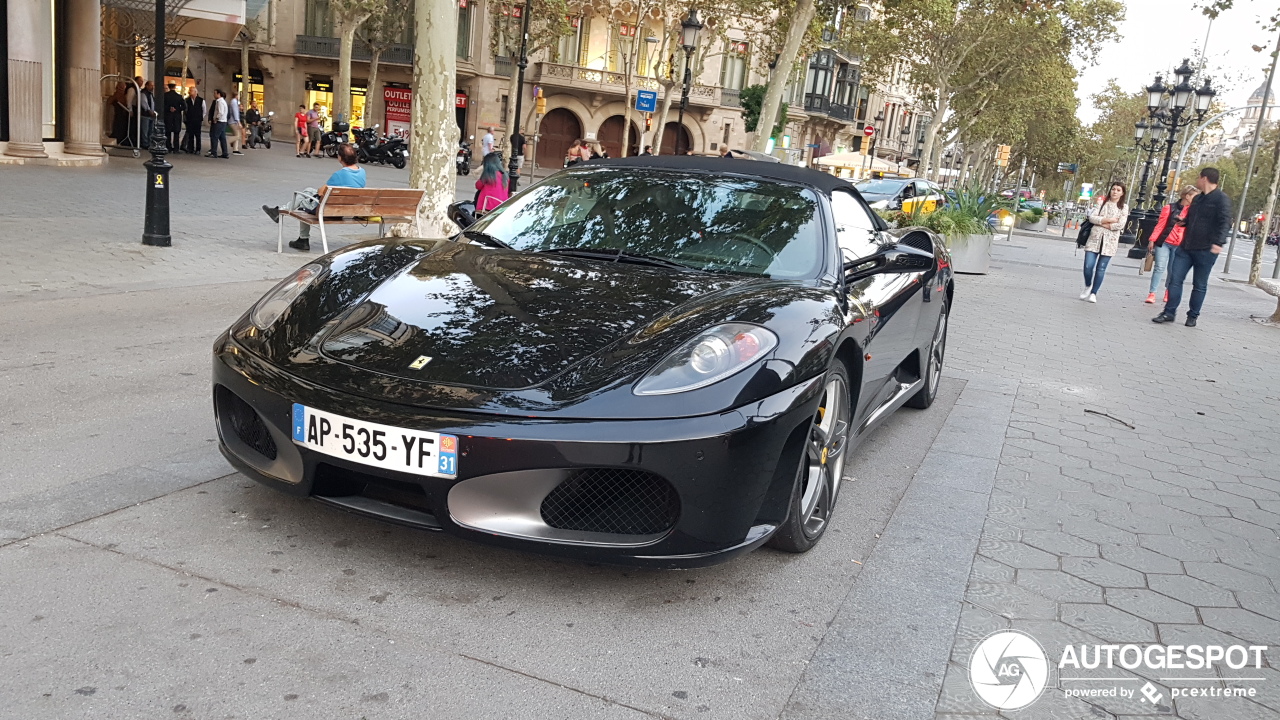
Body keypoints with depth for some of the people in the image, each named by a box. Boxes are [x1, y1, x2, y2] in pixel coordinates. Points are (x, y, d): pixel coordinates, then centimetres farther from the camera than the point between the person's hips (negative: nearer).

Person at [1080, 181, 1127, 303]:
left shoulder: (1123, 207, 5)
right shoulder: (1102, 203, 9)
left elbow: (1120, 224, -8)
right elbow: (1092, 217, -3)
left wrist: (1102, 223, -9)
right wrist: (1108, 220, -11)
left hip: (1110, 241, -1)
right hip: (1095, 238, 1)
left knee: (1101, 268, -1)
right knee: (1088, 266, -7)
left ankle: (1093, 293, 7)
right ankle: (1088, 287, 18)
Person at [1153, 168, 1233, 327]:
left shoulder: (1221, 199, -9)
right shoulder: (1197, 199, 16)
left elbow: (1225, 223, -18)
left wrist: (1218, 242, -30)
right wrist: (1183, 222, 8)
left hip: (1205, 250, -7)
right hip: (1186, 247, 7)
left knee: (1200, 285, 5)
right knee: (1175, 279, 1)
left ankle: (1193, 316, 14)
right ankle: (1169, 312, 5)